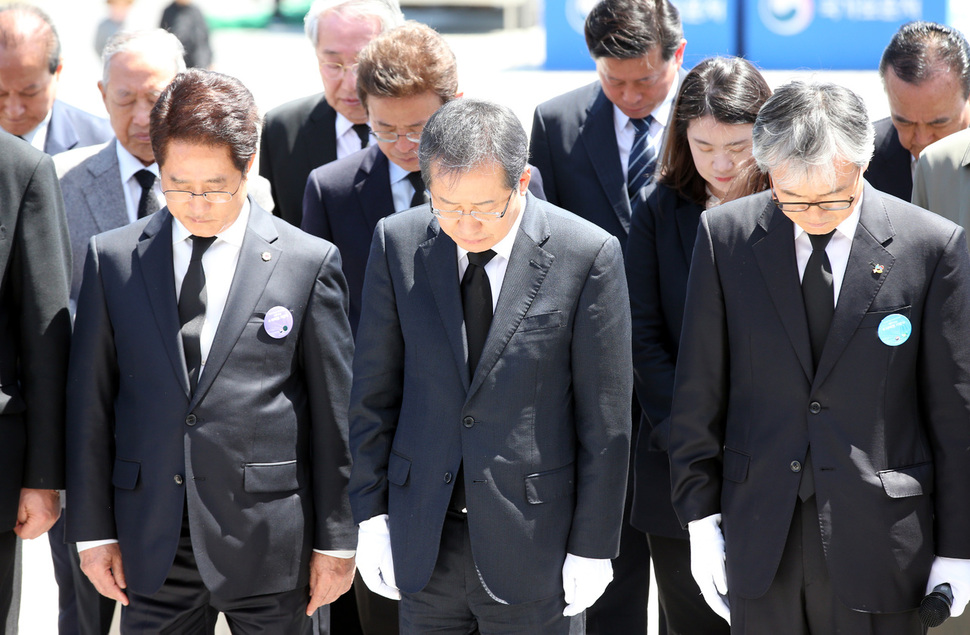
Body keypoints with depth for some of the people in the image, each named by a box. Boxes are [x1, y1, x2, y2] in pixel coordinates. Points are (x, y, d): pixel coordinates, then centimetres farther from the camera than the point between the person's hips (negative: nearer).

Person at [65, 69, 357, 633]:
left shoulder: (309, 262, -1)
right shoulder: (113, 259, 5)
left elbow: (334, 413, 0)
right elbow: (91, 402, 7)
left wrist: (336, 542, 0)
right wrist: (94, 530, 3)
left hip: (267, 544, -2)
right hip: (151, 547, 2)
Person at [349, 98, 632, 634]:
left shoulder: (588, 256, -10)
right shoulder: (398, 242, -1)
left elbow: (605, 421, -6)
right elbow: (374, 393, 6)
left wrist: (591, 548, -6)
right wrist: (371, 513, 4)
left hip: (532, 545, -3)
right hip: (422, 543, 3)